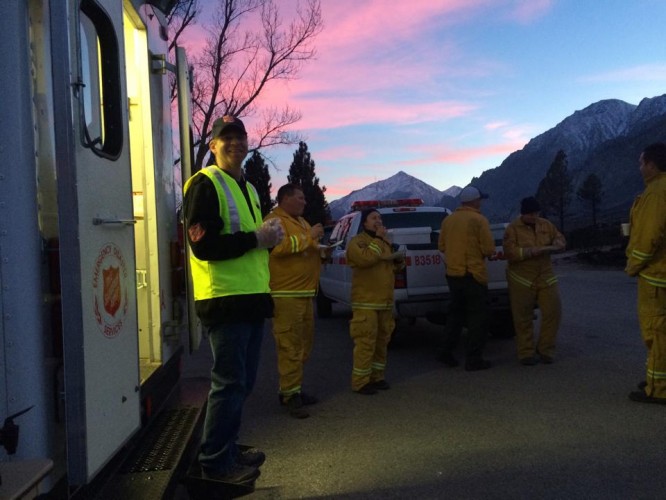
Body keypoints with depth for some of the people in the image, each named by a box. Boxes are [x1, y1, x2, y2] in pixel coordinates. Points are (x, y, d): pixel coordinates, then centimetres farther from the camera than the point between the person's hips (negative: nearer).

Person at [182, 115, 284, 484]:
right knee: (229, 383, -4)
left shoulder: (248, 188, 20)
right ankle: (215, 462, 10)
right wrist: (256, 238, -17)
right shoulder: (204, 184, -9)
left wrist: (270, 236, 7)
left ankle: (228, 448, 29)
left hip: (251, 297, 9)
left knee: (243, 381, 15)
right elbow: (203, 245, -19)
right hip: (225, 299, -9)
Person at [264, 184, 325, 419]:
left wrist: (321, 248, 11)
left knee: (304, 344, 13)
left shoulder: (301, 221, 23)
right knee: (290, 346, -9)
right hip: (286, 294, -10)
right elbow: (279, 246, -26)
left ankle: (291, 388, 23)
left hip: (305, 293, 10)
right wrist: (309, 236, -16)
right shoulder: (275, 220, -7)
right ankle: (291, 396, -4)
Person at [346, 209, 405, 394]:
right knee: (366, 343, -9)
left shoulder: (384, 242, 21)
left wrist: (399, 258, 5)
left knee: (382, 341, 12)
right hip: (366, 303, -8)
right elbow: (366, 258, -26)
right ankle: (360, 382, -3)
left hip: (385, 302, 8)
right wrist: (378, 239, -16)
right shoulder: (357, 241, -5)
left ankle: (376, 377, 22)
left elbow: (396, 266, 28)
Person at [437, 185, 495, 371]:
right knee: (478, 317, 5)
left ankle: (447, 353, 22)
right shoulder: (479, 220, -12)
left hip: (452, 274, 6)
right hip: (473, 274, -6)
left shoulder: (448, 220, 4)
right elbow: (489, 249, -12)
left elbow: (441, 246, 11)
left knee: (455, 313, 19)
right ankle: (474, 359, 6)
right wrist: (480, 251, 8)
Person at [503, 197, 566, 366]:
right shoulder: (512, 229, -6)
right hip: (521, 280, -4)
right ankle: (527, 353, 12)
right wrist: (534, 251, -22)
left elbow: (561, 240, 11)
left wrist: (551, 247, -13)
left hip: (546, 277, 4)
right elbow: (510, 252, -17)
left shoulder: (546, 225, 9)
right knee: (524, 318, 0)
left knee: (553, 312, 0)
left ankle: (545, 350, 16)